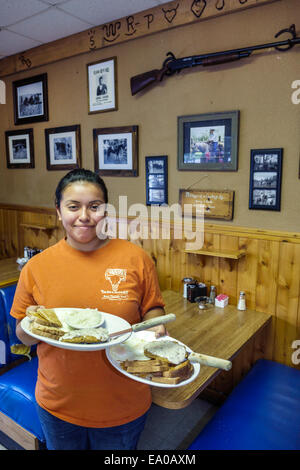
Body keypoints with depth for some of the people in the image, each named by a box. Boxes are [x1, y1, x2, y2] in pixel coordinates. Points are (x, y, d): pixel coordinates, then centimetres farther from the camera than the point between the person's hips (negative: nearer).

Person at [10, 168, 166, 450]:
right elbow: (22, 335, 2)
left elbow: (153, 308, 1)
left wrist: (155, 327, -19)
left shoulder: (136, 258, -10)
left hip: (123, 403, 0)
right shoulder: (36, 267, -7)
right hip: (58, 403, 1)